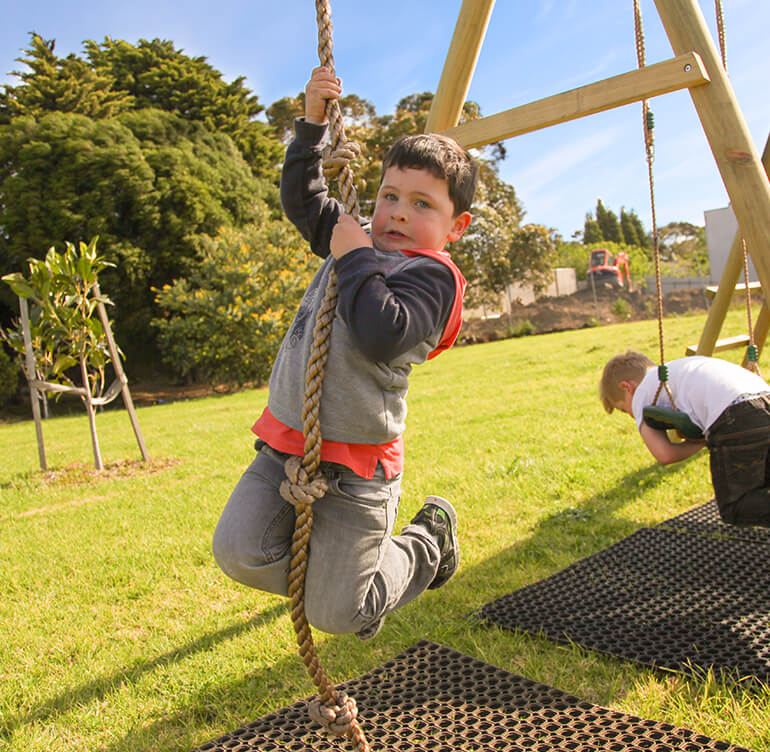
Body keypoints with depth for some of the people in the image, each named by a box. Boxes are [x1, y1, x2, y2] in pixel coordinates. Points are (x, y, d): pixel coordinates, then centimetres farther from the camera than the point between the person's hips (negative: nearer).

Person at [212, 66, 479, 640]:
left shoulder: (430, 275, -14)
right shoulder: (359, 241, 11)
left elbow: (381, 335, -33)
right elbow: (301, 198, 24)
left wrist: (355, 259, -20)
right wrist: (313, 123, 12)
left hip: (353, 463, -7)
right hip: (286, 441, 7)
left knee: (336, 615, 1)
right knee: (239, 553, -8)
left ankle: (427, 542, 28)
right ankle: (337, 566, 21)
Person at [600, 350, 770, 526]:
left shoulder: (641, 394, 15)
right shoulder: (681, 367, 36)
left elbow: (664, 455, 4)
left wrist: (702, 443, 18)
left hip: (737, 419, -7)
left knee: (733, 509, 8)